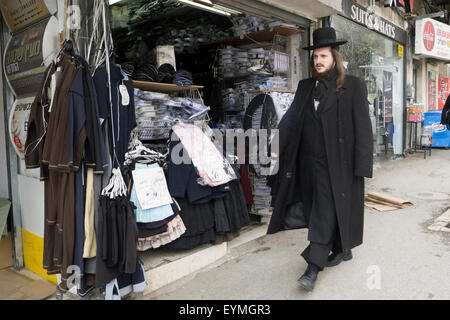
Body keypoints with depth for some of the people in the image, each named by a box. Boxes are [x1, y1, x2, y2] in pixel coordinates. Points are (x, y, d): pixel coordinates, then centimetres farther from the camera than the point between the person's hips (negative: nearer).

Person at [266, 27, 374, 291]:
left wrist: (362, 166, -13)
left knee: (326, 212, -5)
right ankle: (342, 250, 34)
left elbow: (363, 128, -7)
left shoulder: (353, 86, -1)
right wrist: (276, 147, -8)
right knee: (317, 209, 13)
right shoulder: (305, 87, 13)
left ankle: (314, 268, 0)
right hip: (309, 161, 5)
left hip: (336, 163, -5)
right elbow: (290, 120, 6)